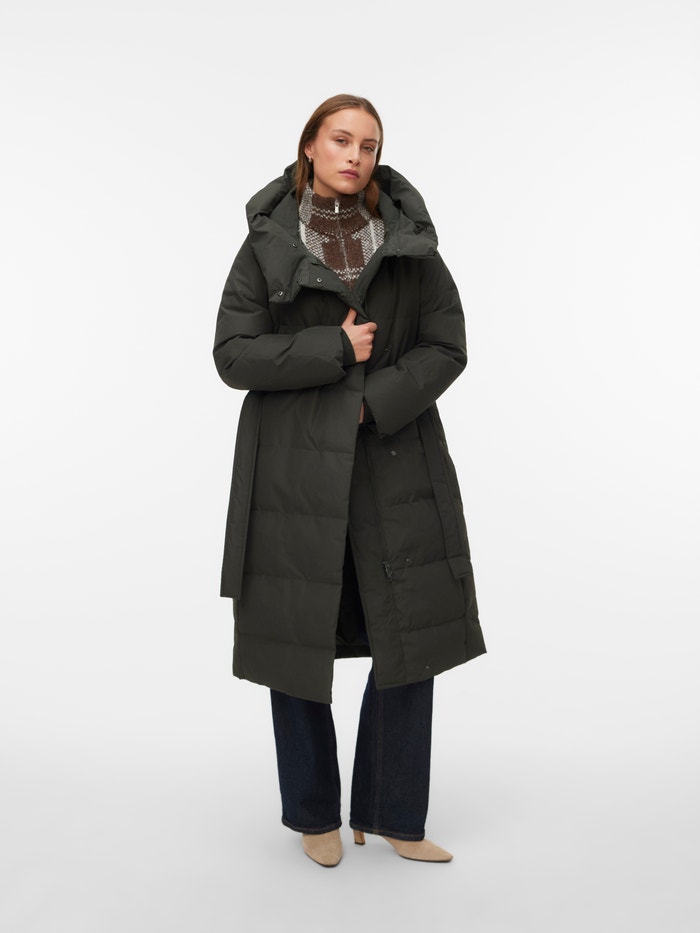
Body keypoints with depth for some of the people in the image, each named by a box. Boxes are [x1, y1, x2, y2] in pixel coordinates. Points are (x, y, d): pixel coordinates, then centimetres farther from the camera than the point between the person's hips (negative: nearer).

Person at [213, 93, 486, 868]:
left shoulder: (410, 240, 5)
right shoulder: (266, 243, 1)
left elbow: (446, 346, 1)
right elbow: (232, 353, -4)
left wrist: (376, 401, -13)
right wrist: (334, 350, -13)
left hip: (396, 463, 2)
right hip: (295, 468, -1)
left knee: (411, 643, 3)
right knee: (297, 640, 6)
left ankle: (391, 816, 22)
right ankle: (314, 815, 27)